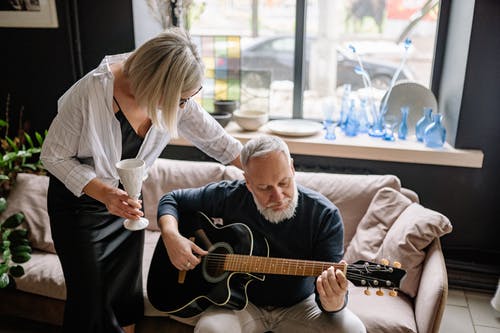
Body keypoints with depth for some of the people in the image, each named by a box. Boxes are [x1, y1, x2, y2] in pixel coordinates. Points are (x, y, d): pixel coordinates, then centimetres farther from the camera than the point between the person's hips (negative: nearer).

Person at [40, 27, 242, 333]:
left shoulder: (176, 97, -18)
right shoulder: (90, 92, -31)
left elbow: (216, 140, -5)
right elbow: (54, 156, -19)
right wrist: (104, 193, -31)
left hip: (127, 198, 4)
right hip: (79, 201, -4)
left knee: (127, 295, 12)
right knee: (91, 297, 3)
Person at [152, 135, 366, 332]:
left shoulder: (324, 215, -17)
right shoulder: (230, 196, -12)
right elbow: (172, 199, 1)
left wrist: (333, 302, -45)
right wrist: (172, 237, -19)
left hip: (298, 305, 0)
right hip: (239, 300, 0)